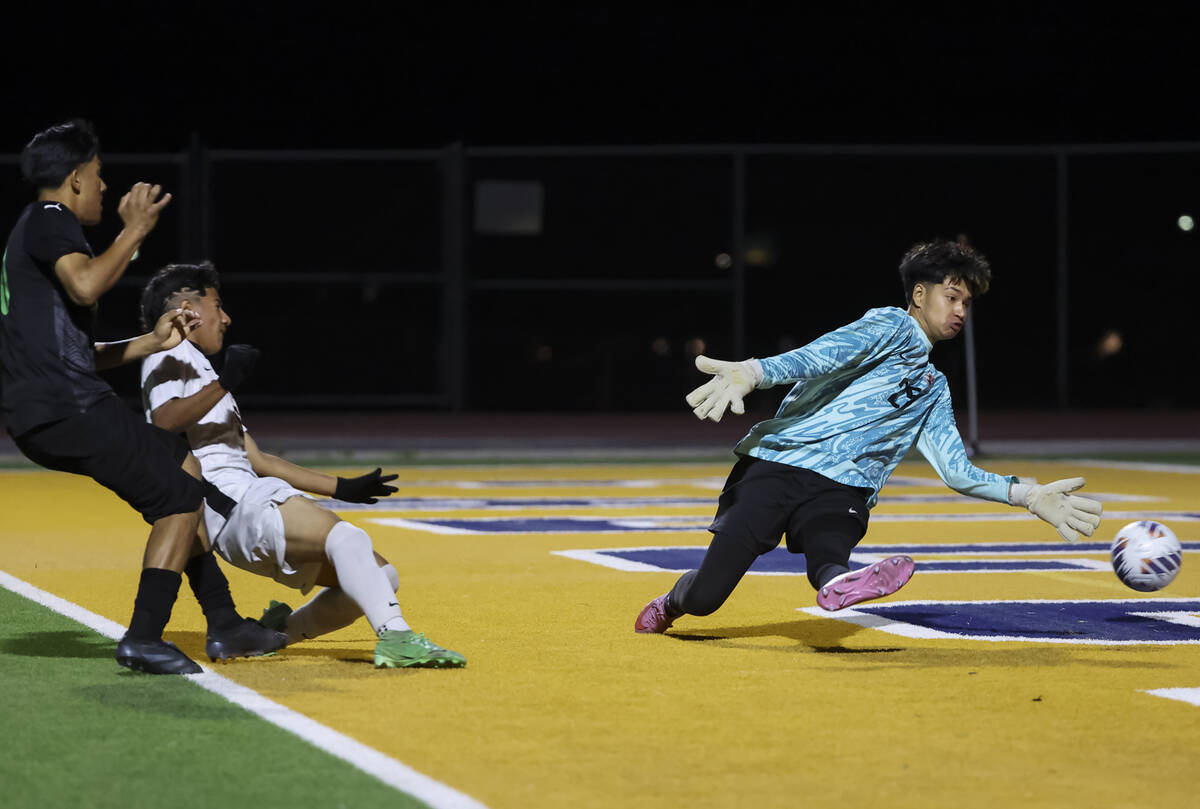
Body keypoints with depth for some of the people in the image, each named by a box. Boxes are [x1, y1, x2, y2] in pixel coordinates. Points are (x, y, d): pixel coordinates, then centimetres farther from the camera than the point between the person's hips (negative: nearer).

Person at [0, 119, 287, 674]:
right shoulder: (50, 222, -4)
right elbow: (86, 286, -27)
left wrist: (150, 343, 18)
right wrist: (135, 231, -15)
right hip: (66, 407, -11)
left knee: (183, 472, 19)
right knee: (180, 493, -7)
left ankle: (224, 625, 19)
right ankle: (144, 638, -11)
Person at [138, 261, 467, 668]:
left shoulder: (196, 365, 32)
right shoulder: (170, 355, 5)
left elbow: (257, 461, 31)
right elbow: (163, 422, -18)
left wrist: (342, 488, 30)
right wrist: (223, 385, -22)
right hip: (228, 502, -10)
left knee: (381, 575, 5)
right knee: (346, 536, -31)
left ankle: (280, 630, 14)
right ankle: (395, 637, -47)